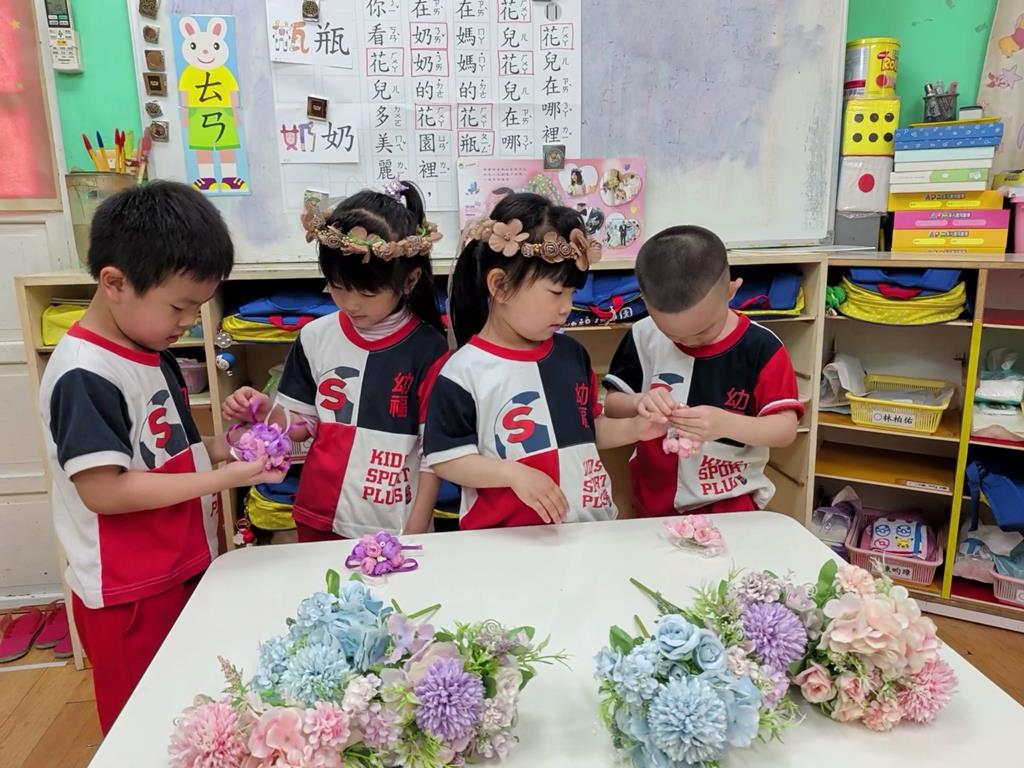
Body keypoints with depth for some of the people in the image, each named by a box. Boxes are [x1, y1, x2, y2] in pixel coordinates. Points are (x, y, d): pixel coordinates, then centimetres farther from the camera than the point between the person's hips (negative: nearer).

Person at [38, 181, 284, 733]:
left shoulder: (152, 354, 7)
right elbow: (103, 489, -26)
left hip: (184, 572, 8)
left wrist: (221, 447, -3)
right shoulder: (83, 376, -23)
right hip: (127, 594, -8)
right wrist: (221, 478, -26)